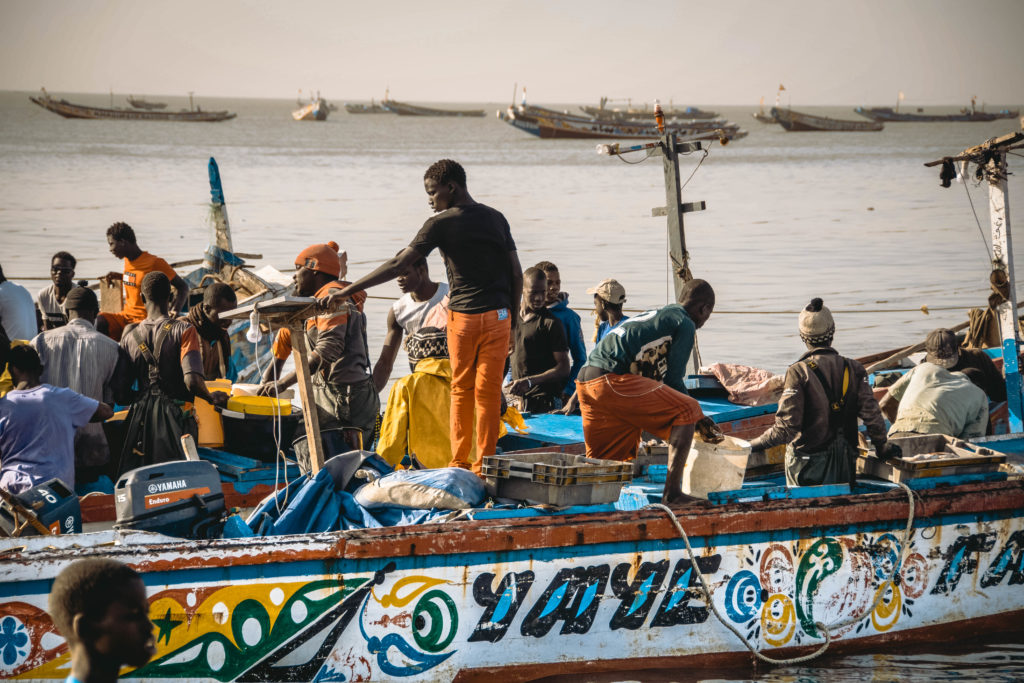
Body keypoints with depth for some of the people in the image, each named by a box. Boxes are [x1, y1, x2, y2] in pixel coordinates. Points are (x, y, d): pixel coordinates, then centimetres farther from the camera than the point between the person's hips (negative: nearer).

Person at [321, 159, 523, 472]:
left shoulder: (441, 224, -8)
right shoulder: (496, 219, 7)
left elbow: (397, 265, -11)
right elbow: (517, 274, 8)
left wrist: (347, 291, -9)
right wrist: (512, 321, 16)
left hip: (462, 316, -3)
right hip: (499, 316, 3)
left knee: (461, 390, 11)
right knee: (489, 392, 6)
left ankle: (459, 465, 14)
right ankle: (483, 467, 8)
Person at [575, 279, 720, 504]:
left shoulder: (654, 316, 31)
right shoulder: (685, 324, 5)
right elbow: (673, 380, 1)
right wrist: (700, 420, 14)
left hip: (585, 379, 9)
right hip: (612, 380, -9)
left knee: (602, 459, 18)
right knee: (688, 410, -1)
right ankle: (672, 492, -9)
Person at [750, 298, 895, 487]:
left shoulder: (799, 372, -15)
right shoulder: (854, 369, -3)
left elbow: (786, 428, -17)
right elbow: (871, 415, -3)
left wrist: (753, 446, -6)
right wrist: (882, 446, 14)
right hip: (845, 467, 4)